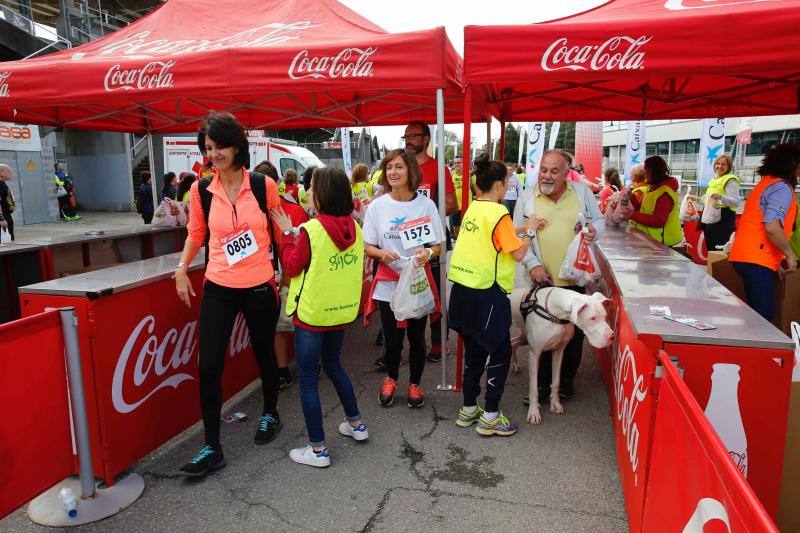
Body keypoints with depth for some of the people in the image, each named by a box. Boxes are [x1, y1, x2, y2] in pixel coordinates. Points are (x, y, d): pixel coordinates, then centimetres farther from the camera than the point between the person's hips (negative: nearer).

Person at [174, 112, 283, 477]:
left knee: (264, 354, 17)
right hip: (218, 289, 2)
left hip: (260, 287, -1)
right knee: (208, 367, -2)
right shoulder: (201, 190, -1)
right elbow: (196, 233, 14)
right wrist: (182, 268, 4)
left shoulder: (264, 186, -6)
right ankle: (211, 449, 12)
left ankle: (270, 413, 43)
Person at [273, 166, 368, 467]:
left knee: (307, 379, 6)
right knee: (333, 364, 26)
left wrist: (287, 234, 1)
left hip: (312, 314, -6)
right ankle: (356, 424, 35)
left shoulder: (311, 230, -19)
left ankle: (318, 450, 12)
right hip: (343, 310, 7)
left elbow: (291, 267, -9)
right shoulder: (354, 228, -1)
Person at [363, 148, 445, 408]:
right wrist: (382, 254, -18)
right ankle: (391, 378, 38)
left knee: (416, 337, 10)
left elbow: (438, 246, 1)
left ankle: (414, 383, 35)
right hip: (388, 283, 1)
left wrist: (428, 253, -21)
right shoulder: (377, 206, -2)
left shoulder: (426, 204, -4)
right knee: (392, 338, 7)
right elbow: (368, 246, 3)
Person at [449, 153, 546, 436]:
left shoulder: (473, 208, 8)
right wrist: (530, 231, 3)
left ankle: (468, 409, 30)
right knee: (500, 353, 7)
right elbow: (518, 254, -12)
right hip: (487, 294, -8)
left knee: (474, 350, 19)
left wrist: (523, 227, 19)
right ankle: (490, 416, 15)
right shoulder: (499, 213, -14)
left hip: (463, 290, 8)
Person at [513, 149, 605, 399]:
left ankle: (567, 378, 31)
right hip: (542, 278, -1)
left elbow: (599, 219, 13)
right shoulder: (526, 197, -1)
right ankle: (543, 382, 21)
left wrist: (594, 230, -11)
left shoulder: (582, 192, 2)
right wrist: (532, 265, -9)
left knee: (575, 331, 10)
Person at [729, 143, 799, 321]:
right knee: (764, 318, -9)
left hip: (745, 257, 10)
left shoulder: (766, 183, 20)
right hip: (756, 261, -10)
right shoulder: (782, 187, -9)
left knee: (757, 316, 12)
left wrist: (776, 262, 23)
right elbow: (772, 227, -24)